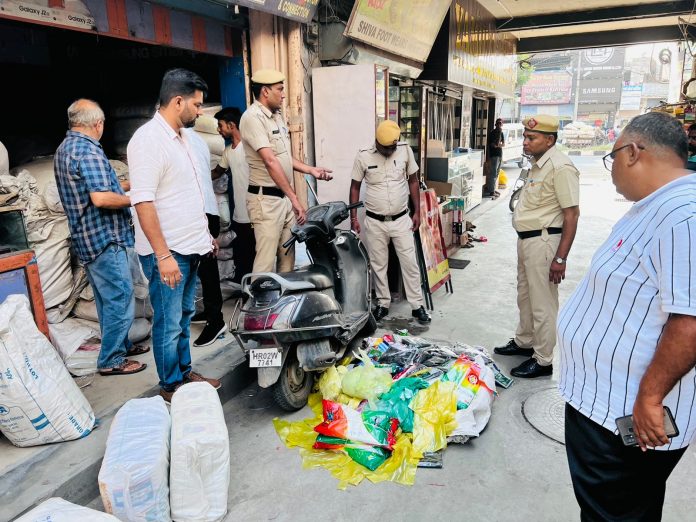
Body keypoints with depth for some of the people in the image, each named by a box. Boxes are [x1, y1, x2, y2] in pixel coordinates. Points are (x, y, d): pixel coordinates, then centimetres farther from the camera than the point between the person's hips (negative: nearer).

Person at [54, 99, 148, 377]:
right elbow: (101, 198, -28)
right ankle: (111, 360, 7)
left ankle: (120, 345, 32)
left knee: (107, 299, 19)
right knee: (120, 300, -2)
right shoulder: (89, 150, -18)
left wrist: (120, 186, 28)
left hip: (86, 238, 10)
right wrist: (133, 199, -13)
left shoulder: (64, 149, 14)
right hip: (105, 238, -10)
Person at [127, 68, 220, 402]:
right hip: (166, 252, -9)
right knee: (169, 323, 4)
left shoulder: (183, 136, 13)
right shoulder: (148, 140, -16)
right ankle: (171, 386, 20)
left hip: (190, 247, 9)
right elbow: (143, 202, -22)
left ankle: (185, 373, 33)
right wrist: (163, 255, -24)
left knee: (184, 316, 19)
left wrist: (205, 234, 21)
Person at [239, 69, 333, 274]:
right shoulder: (253, 117, -15)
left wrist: (311, 170, 11)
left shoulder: (277, 116, 15)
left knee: (288, 256, 15)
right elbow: (270, 161, -23)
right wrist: (294, 198, -25)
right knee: (266, 260, -6)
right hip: (266, 199, -9)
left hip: (284, 197, 9)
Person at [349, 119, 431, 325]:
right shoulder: (363, 156, -8)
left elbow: (413, 181, 5)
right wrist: (353, 218, -1)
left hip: (401, 220, 1)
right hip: (374, 222, 0)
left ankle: (417, 305, 14)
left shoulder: (405, 150, -5)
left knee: (410, 263, 3)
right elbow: (355, 187, 1)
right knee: (378, 265, 9)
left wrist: (417, 212, 2)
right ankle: (383, 304, 24)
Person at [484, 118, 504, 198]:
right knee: (493, 174, -11)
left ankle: (493, 189, 20)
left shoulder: (501, 133, 14)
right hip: (494, 155, -8)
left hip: (500, 155, 8)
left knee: (496, 174, 12)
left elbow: (503, 144, 14)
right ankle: (491, 192, -12)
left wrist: (500, 145, -8)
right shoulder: (492, 133, -10)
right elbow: (495, 145, -20)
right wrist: (499, 133, -18)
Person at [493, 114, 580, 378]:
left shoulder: (560, 167, -19)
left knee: (542, 304, 0)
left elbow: (572, 214, -21)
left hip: (543, 241, -10)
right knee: (525, 296, 22)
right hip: (526, 238, 10)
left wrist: (560, 258, -23)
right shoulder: (537, 164, 10)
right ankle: (524, 342, 39)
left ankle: (543, 360, 14)